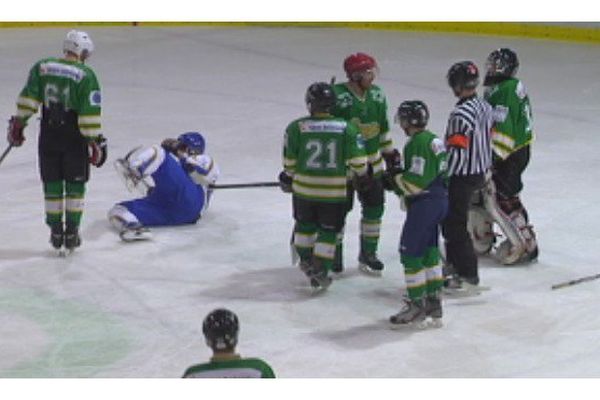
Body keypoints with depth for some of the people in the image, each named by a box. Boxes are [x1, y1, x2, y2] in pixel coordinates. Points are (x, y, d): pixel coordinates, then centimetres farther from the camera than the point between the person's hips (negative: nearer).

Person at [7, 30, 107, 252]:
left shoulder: (41, 68, 2)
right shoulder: (86, 75, -8)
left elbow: (28, 98, -2)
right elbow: (90, 114, -12)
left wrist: (18, 124, 2)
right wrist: (95, 142, -8)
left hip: (48, 135, 3)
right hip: (75, 137, -3)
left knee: (52, 184, 13)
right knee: (75, 185, 9)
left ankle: (55, 232, 17)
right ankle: (71, 233, 9)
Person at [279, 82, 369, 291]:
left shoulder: (296, 127, -8)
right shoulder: (346, 128, -6)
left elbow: (289, 160, -1)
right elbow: (357, 158, -5)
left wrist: (288, 176, 19)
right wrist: (362, 175, 16)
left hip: (304, 188, 1)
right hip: (334, 192, -1)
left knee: (305, 224, 24)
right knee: (328, 231, 11)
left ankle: (306, 260, 37)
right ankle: (320, 273, 10)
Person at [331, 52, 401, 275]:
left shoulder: (377, 94, 4)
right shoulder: (337, 96, -18)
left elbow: (382, 127, 16)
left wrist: (390, 152, 18)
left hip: (371, 162, 6)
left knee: (374, 206, 7)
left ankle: (368, 254, 21)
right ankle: (335, 252, 20)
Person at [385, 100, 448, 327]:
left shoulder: (418, 143, -18)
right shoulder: (432, 139, 14)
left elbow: (416, 181, -23)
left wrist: (393, 180, -8)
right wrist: (399, 175, 14)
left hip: (424, 204, -10)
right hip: (439, 200, 10)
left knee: (410, 251, -3)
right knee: (429, 250, 17)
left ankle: (417, 305, 0)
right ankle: (433, 302, 22)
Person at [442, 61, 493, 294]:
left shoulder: (461, 114, -24)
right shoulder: (485, 107, 5)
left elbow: (456, 152, -26)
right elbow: (489, 140, 14)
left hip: (461, 177, -10)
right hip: (480, 173, 10)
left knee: (454, 224, -2)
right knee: (450, 219, 23)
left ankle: (468, 276, 0)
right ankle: (454, 264, 36)